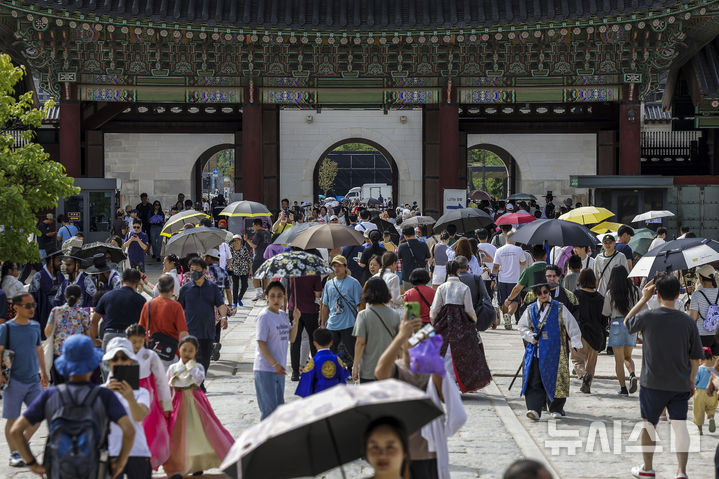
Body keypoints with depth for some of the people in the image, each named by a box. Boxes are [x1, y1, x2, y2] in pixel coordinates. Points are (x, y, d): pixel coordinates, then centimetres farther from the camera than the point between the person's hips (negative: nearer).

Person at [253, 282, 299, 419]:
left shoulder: (283, 315, 9)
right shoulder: (264, 316, -13)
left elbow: (291, 338, 13)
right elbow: (261, 343, -16)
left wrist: (295, 321, -2)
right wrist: (275, 364, -21)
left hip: (279, 369, 8)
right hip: (265, 370, -8)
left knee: (279, 407, 15)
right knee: (269, 408, -6)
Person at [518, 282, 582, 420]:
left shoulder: (559, 308, 3)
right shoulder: (530, 310, 10)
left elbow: (572, 325, 2)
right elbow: (522, 326, 18)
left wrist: (576, 342, -7)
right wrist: (530, 337, 0)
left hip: (555, 351, -2)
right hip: (536, 350, 2)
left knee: (555, 379, 1)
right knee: (534, 381, -8)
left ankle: (556, 409, 16)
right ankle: (534, 409, -13)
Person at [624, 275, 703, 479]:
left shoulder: (648, 317, -13)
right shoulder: (688, 321, -5)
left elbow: (627, 322, 11)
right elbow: (696, 357, 1)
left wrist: (644, 298, 10)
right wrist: (691, 380, 14)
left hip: (652, 383, -1)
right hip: (680, 385, 1)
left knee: (649, 424, 14)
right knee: (680, 426, 7)